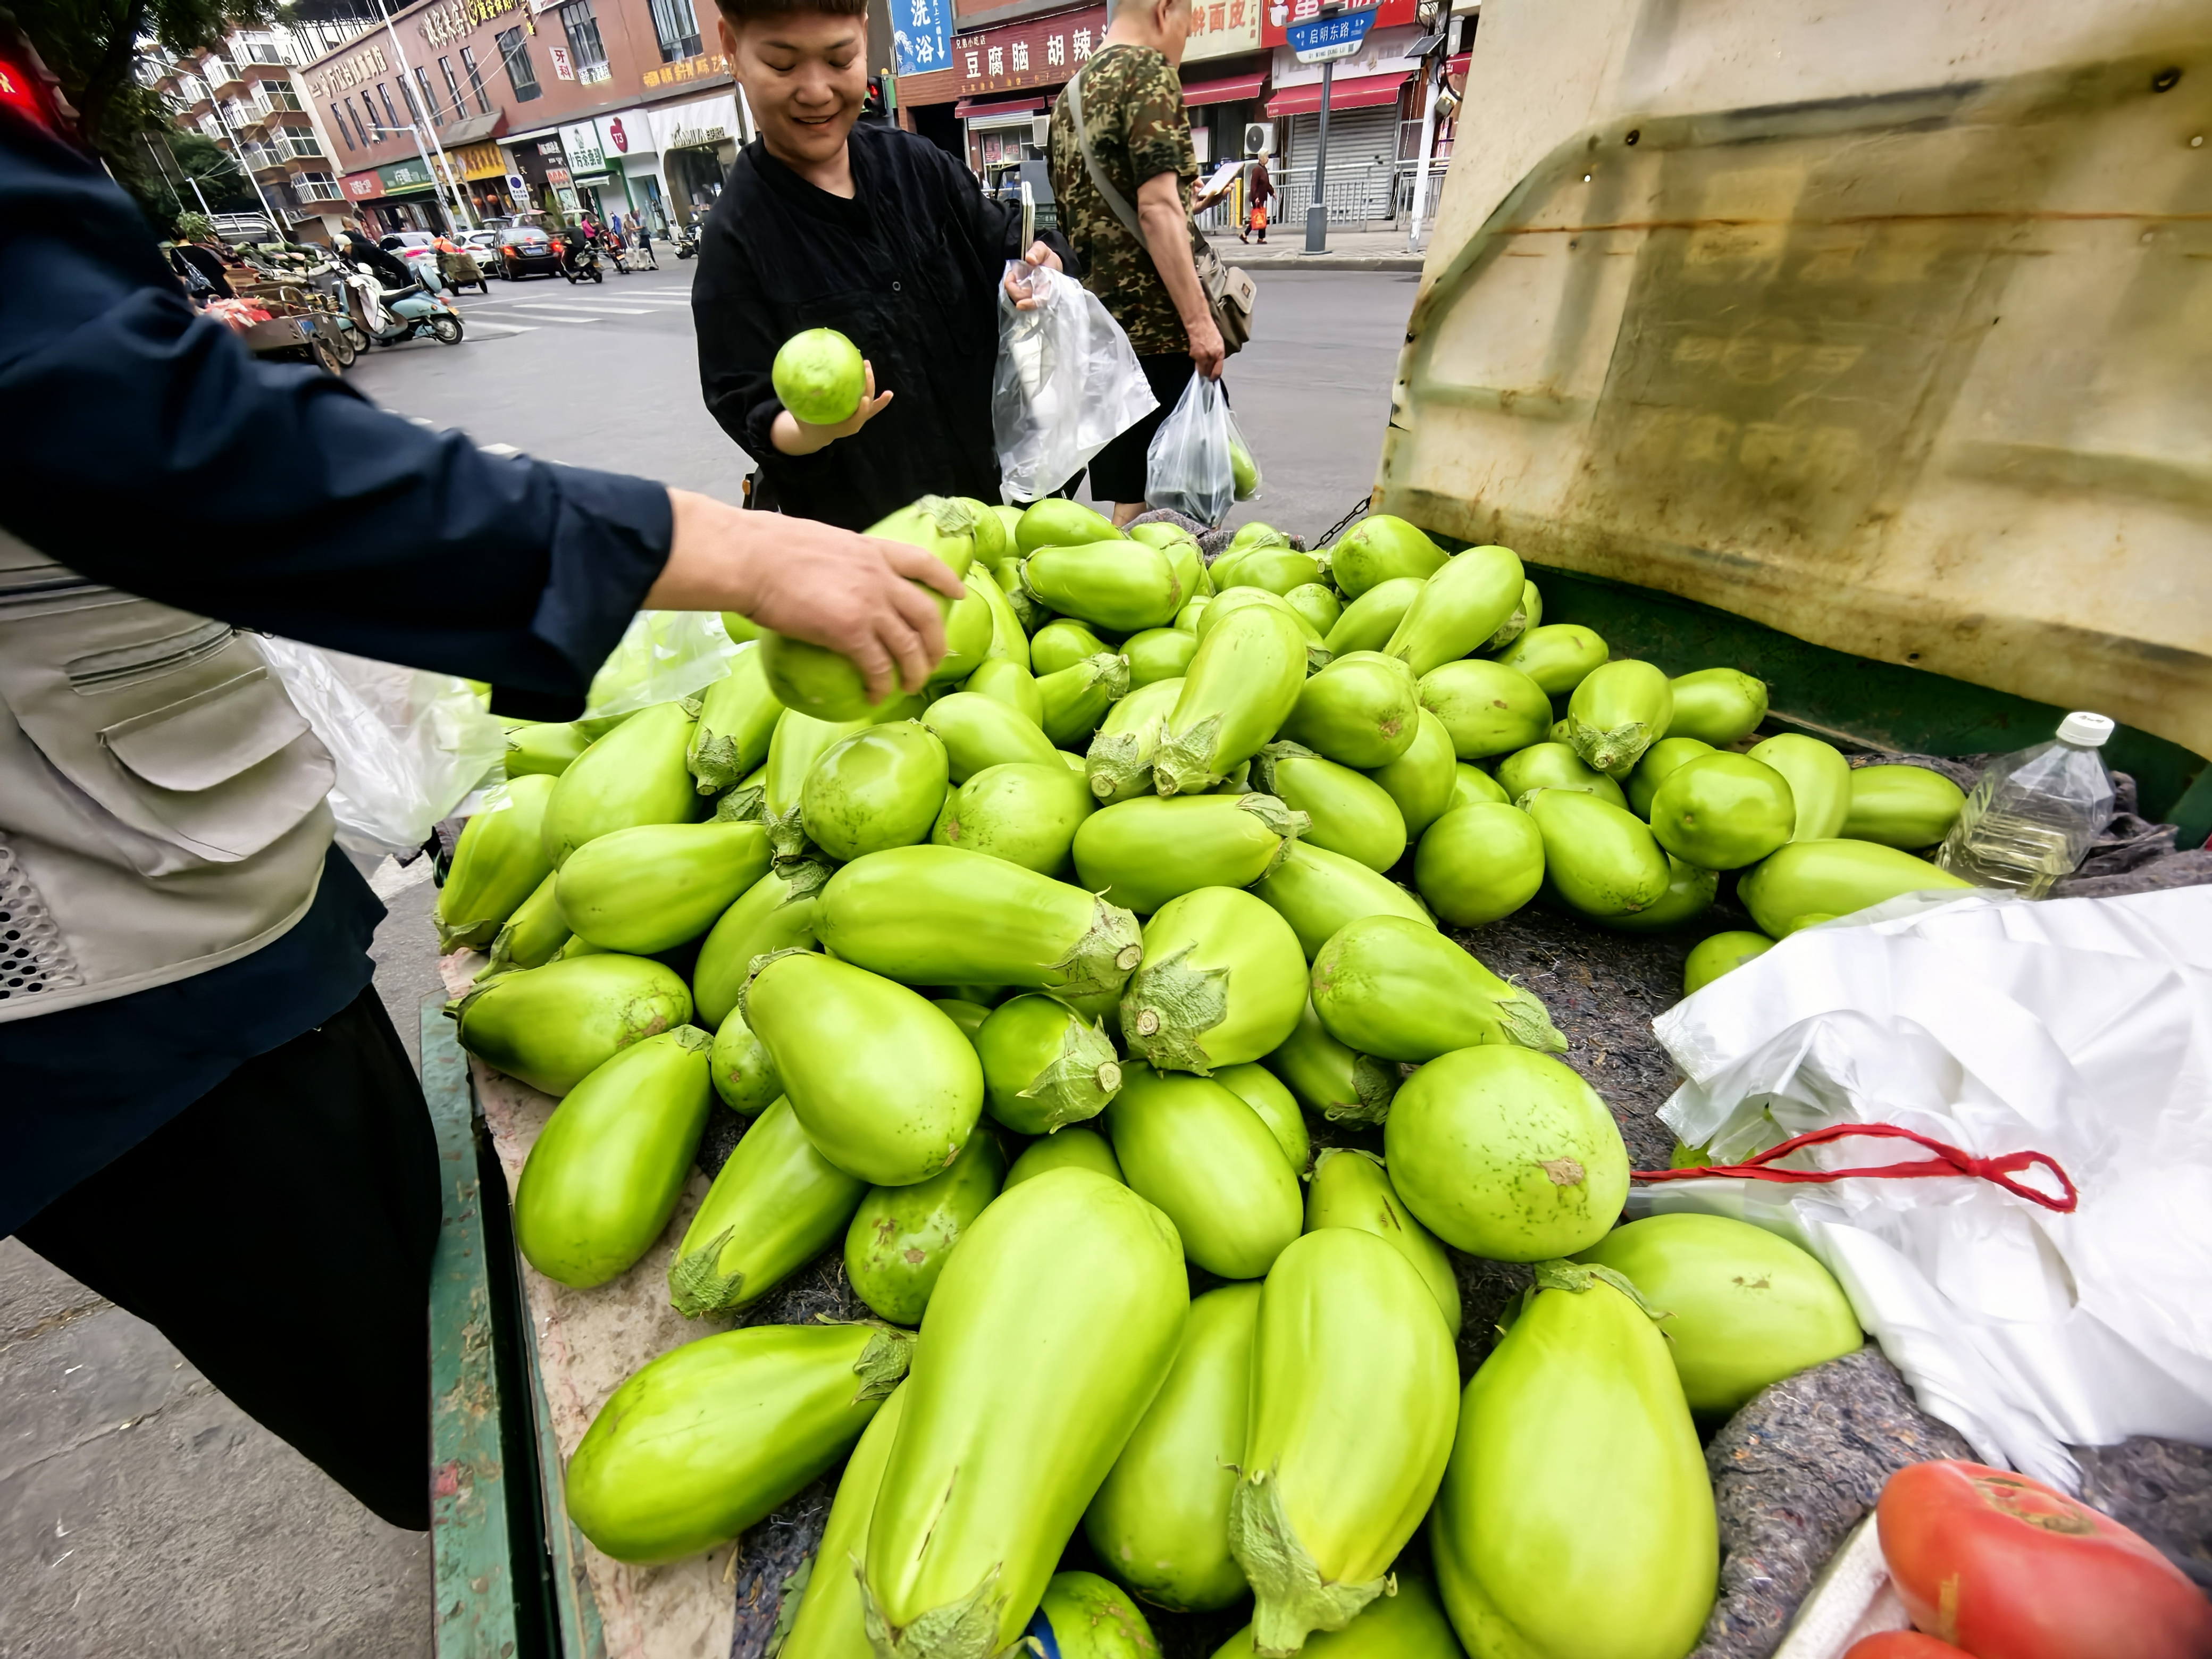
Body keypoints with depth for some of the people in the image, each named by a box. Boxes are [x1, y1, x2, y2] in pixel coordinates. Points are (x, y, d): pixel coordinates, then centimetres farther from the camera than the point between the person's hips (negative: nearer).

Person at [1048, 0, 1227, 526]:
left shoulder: (1071, 93, 20)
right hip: (1158, 320, -8)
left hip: (1103, 318, 9)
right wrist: (1200, 321, -19)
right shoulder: (1148, 70, -5)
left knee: (1128, 491, 12)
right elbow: (1157, 207, -16)